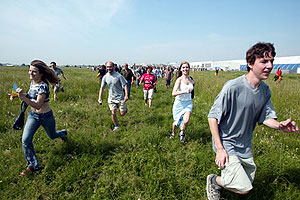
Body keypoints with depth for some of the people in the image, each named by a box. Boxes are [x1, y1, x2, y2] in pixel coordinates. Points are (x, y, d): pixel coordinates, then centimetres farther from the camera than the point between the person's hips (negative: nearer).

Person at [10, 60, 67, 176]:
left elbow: (38, 105, -31)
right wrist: (17, 95, -2)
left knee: (52, 136, 20)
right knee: (25, 140, -8)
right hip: (32, 115, 6)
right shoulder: (33, 82, -2)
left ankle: (63, 133, 58)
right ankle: (32, 165, 9)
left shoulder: (43, 86, -26)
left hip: (45, 116, -6)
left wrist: (22, 97, -41)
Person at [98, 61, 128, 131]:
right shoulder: (105, 77, -2)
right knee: (113, 113, 0)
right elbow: (102, 87, 5)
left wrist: (126, 95, -19)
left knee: (122, 114, 3)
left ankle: (125, 109, 39)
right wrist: (100, 97, -2)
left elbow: (125, 85, -11)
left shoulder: (118, 76, -14)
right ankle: (116, 126, 22)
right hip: (111, 98, 3)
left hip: (120, 97, -3)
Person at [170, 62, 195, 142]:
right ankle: (173, 133, 46)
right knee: (177, 121, 14)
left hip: (188, 103, 2)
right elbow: (173, 93, -25)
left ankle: (182, 134, 13)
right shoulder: (179, 79, -14)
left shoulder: (192, 80, 0)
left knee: (186, 121, -19)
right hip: (179, 103, -2)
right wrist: (185, 91, -33)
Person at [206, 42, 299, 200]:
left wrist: (279, 125, -18)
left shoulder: (265, 90, -2)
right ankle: (213, 180, 15)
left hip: (245, 145, 7)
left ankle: (225, 178, 46)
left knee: (247, 184, 19)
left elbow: (266, 117, 5)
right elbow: (213, 117, -21)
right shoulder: (233, 87, -25)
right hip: (226, 143, -7)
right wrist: (219, 149, -22)